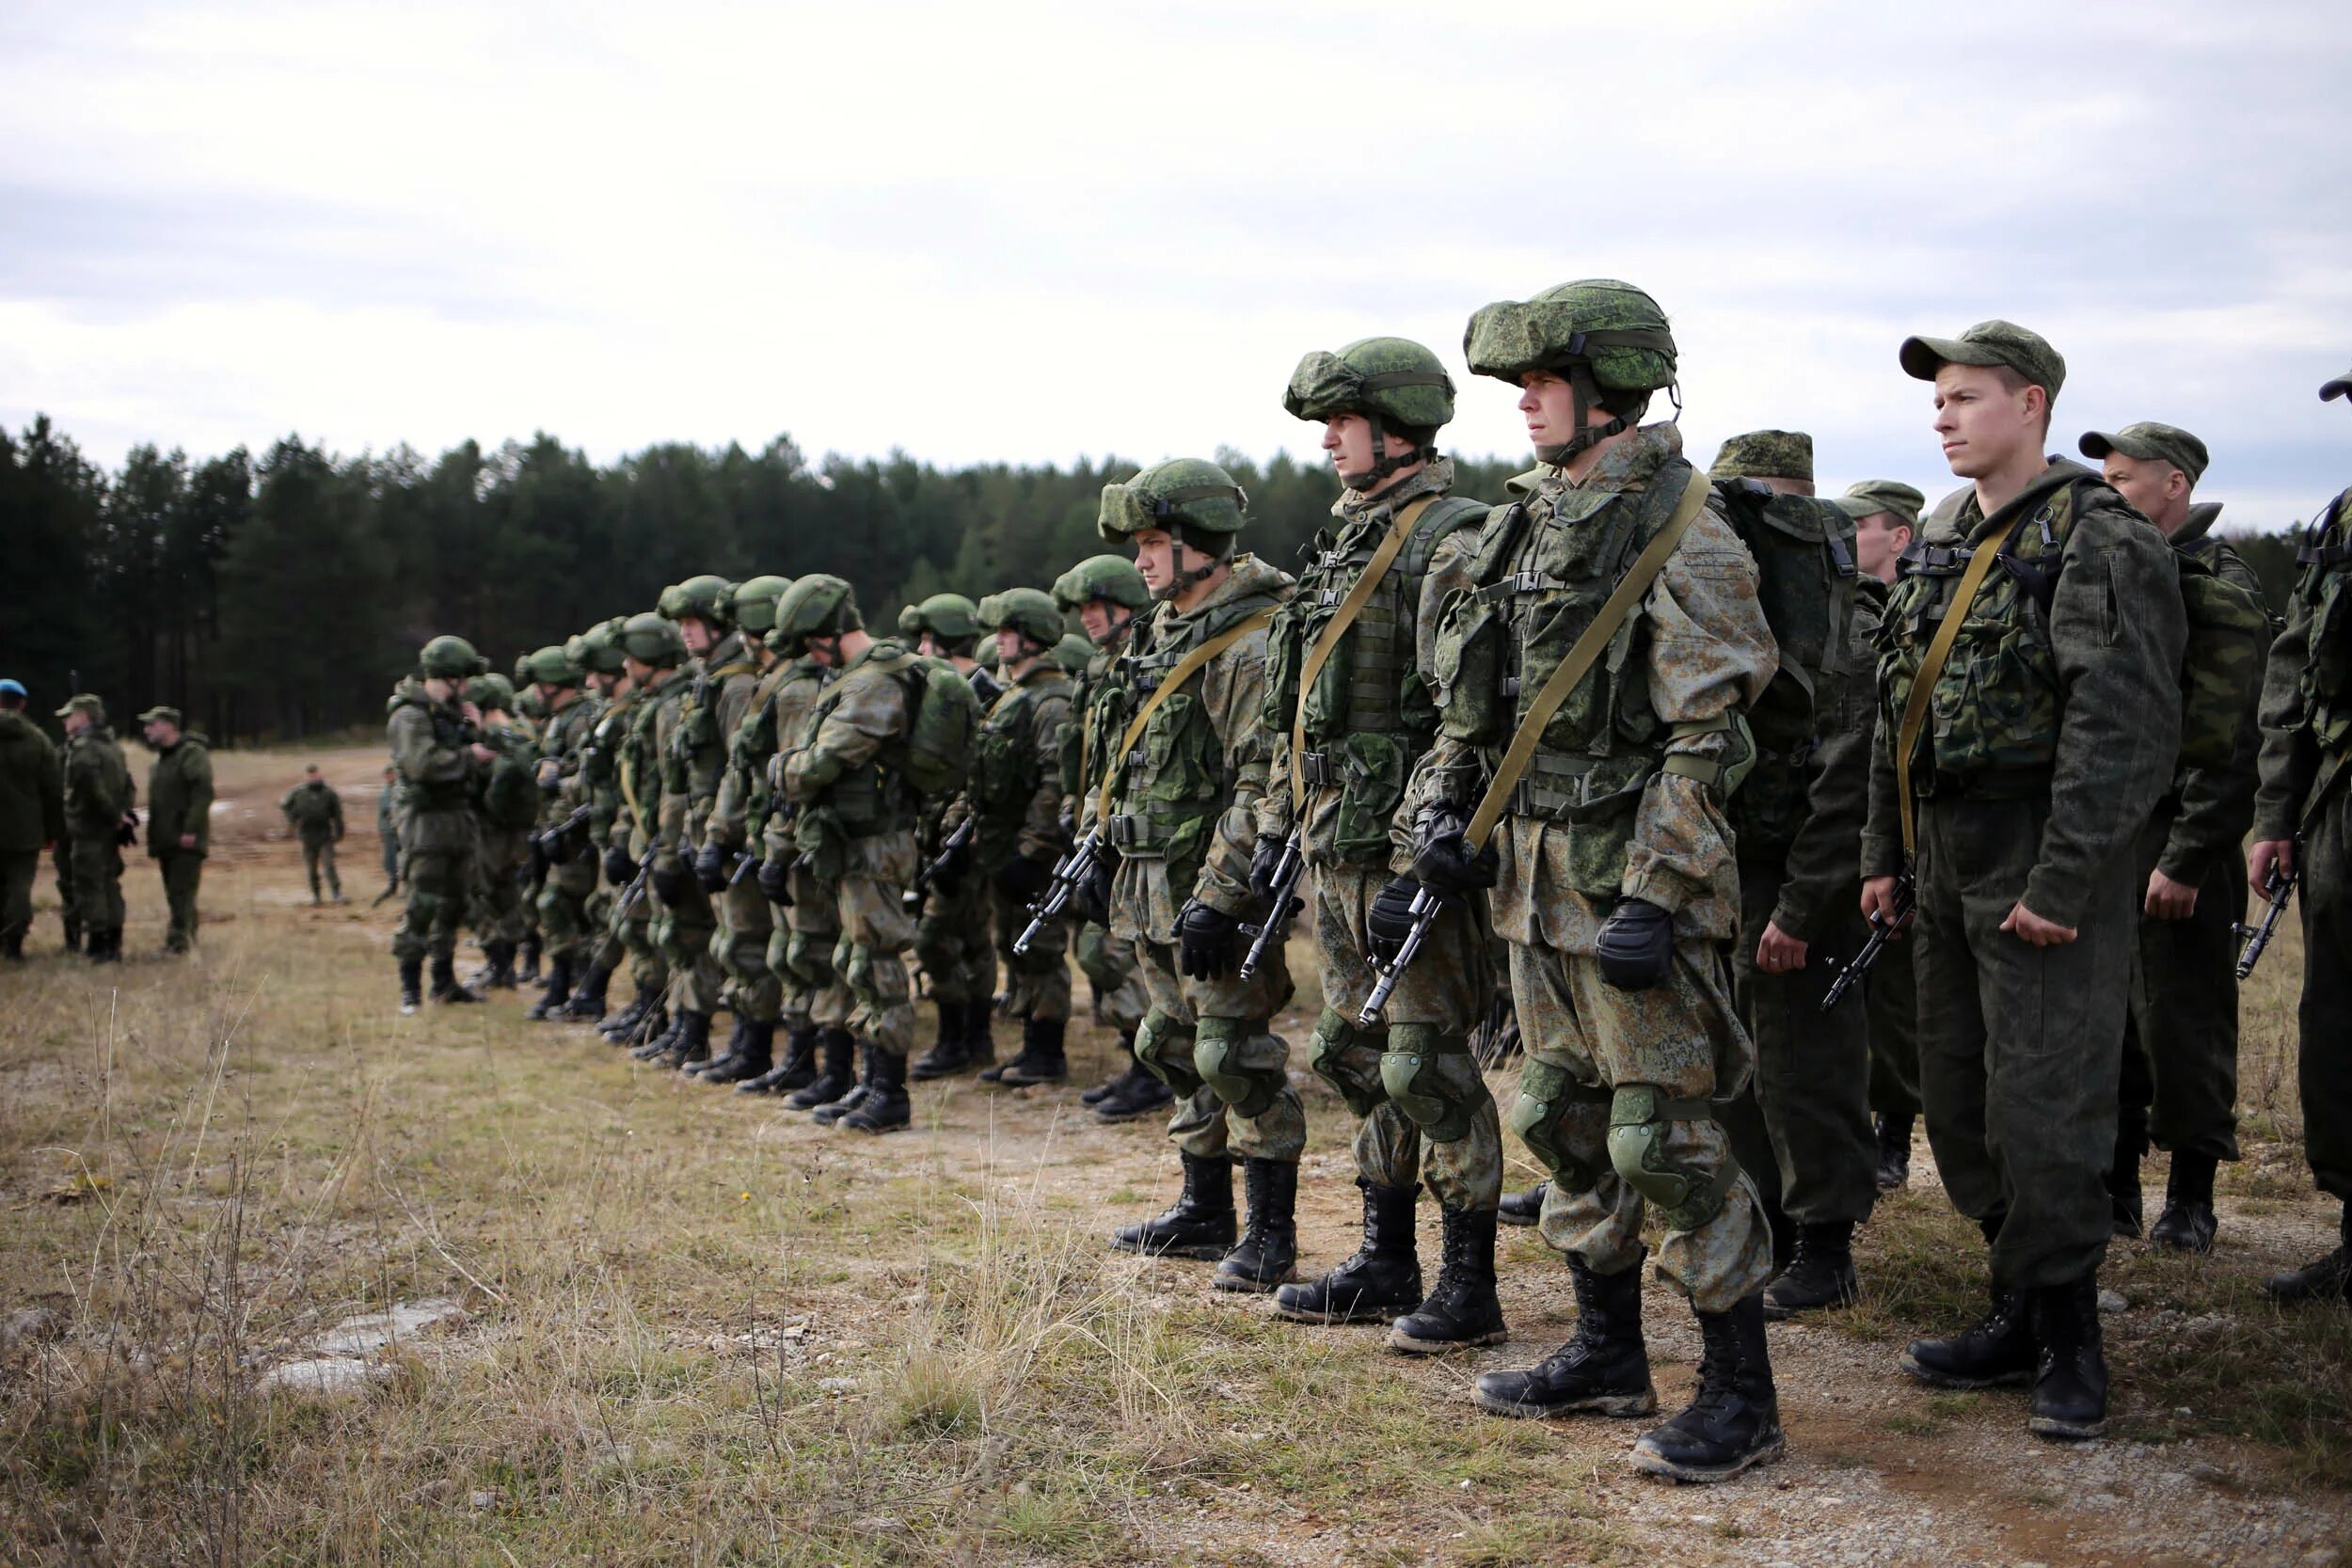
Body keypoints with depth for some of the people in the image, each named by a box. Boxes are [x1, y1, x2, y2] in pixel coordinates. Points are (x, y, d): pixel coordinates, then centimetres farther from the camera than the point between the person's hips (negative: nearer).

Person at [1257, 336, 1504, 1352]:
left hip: (1405, 846, -9)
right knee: (1355, 1058, 14)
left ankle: (1469, 1285, 5)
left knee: (1426, 1062, -5)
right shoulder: (1343, 543, 18)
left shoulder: (1449, 545, -12)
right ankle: (1385, 1266, 24)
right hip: (1333, 850, 10)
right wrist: (1275, 829, 20)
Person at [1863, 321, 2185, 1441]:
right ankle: (2020, 1313, 24)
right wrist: (1884, 850, 15)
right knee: (1959, 1101, 12)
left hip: (2044, 863, -8)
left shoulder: (2101, 544, -12)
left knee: (2043, 1107, -6)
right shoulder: (1939, 542, 13)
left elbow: (2127, 730, -18)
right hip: (1948, 863, 8)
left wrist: (2061, 881, -21)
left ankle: (2068, 1341, 7)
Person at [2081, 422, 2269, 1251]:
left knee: (2184, 1026, 1)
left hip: (2174, 845, -7)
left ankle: (2191, 1196, 13)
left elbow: (2232, 741, -15)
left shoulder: (2220, 584, -9)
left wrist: (2186, 859, -18)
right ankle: (2114, 1187, 20)